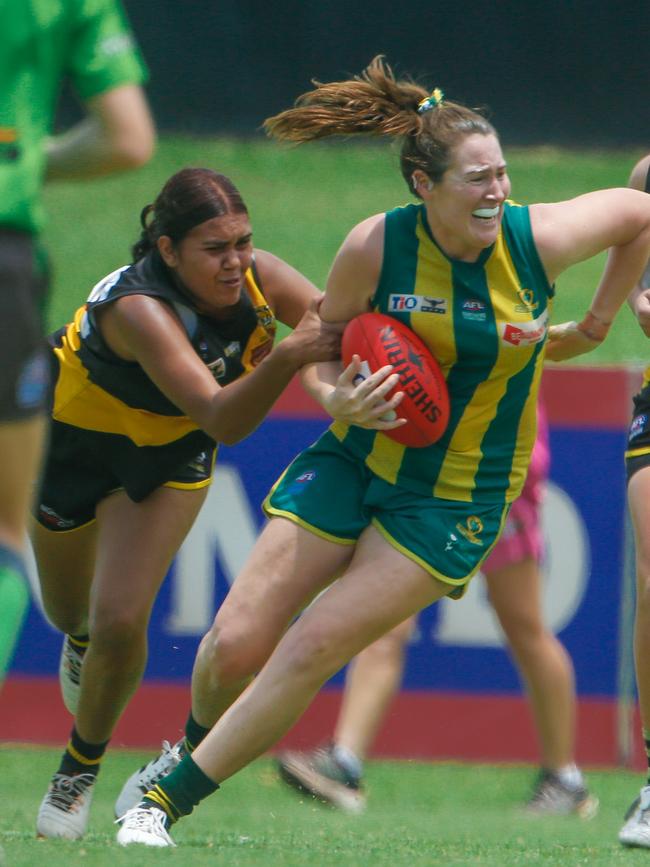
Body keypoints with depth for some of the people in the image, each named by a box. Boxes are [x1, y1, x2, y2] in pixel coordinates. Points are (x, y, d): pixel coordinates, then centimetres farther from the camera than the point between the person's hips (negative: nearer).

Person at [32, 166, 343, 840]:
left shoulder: (261, 280, -28)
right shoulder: (137, 307, -43)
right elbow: (222, 419, -51)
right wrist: (285, 358, -68)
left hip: (170, 452, 3)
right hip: (71, 437, -3)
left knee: (121, 622, -11)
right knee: (71, 612, 20)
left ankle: (81, 767, 13)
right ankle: (80, 640, 59)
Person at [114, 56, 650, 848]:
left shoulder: (537, 240, -16)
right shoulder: (375, 246, -15)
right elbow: (322, 350, 1)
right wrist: (338, 399, -21)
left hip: (457, 501, -2)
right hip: (354, 459, 2)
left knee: (312, 651, -13)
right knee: (236, 645, -5)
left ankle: (171, 800, 0)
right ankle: (195, 747, 29)